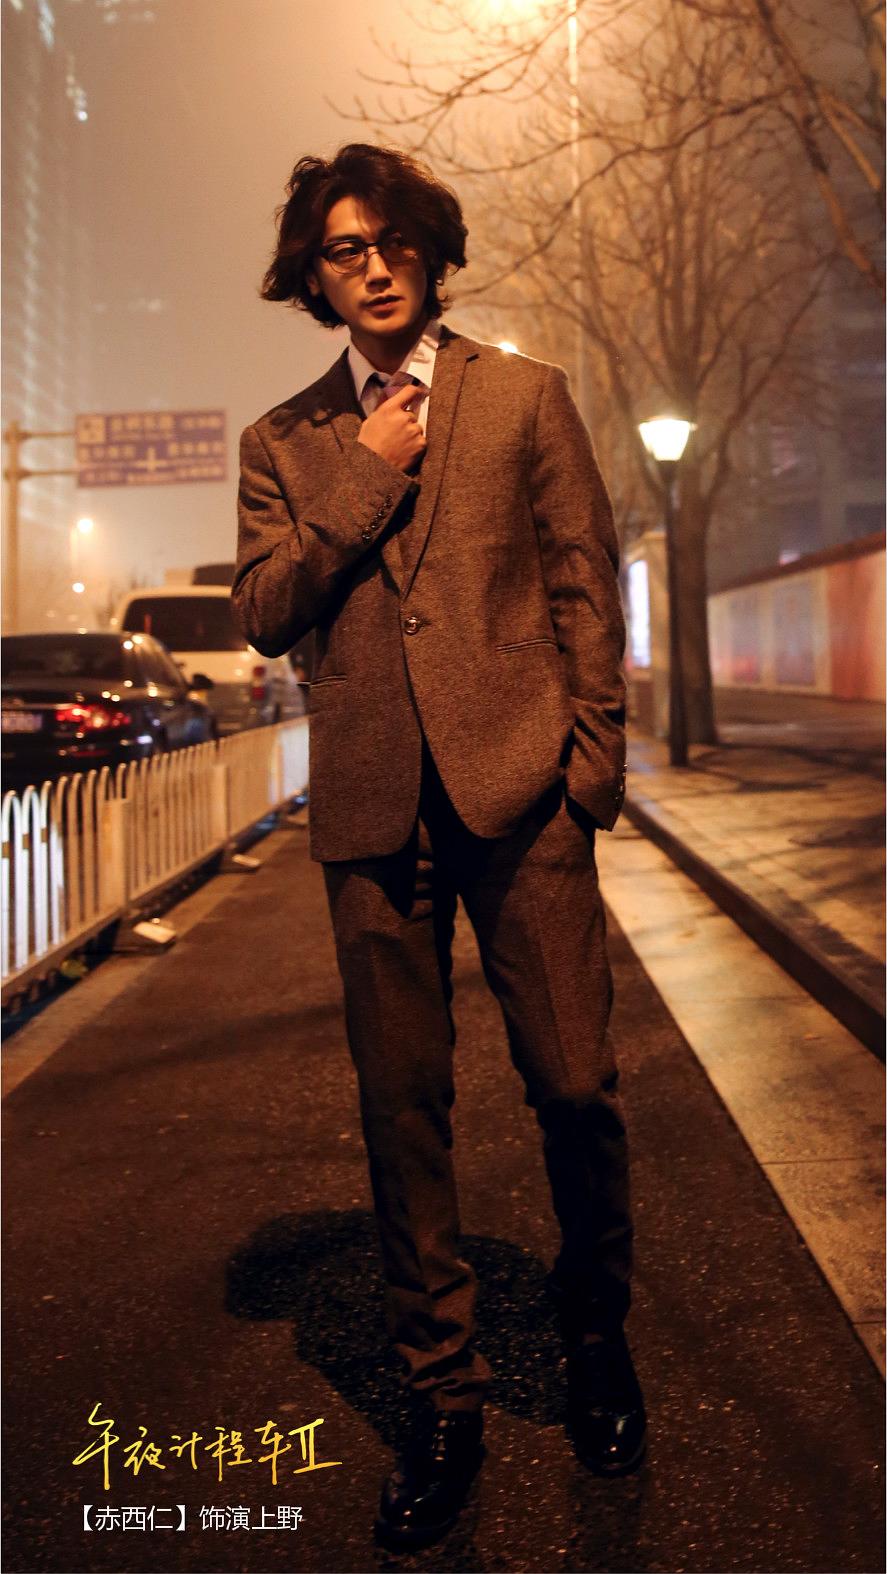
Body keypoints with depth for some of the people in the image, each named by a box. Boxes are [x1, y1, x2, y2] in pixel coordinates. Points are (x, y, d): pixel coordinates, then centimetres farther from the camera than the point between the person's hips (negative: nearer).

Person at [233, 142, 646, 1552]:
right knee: (402, 1109, 5)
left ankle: (598, 1340, 26)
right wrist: (367, 478, -3)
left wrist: (591, 753, -1)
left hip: (518, 787, -1)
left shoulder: (526, 396, 11)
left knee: (575, 1086, -1)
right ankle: (444, 1402, 19)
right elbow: (262, 613, 4)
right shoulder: (285, 441, 15)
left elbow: (585, 582, 7)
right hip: (374, 806, 2)